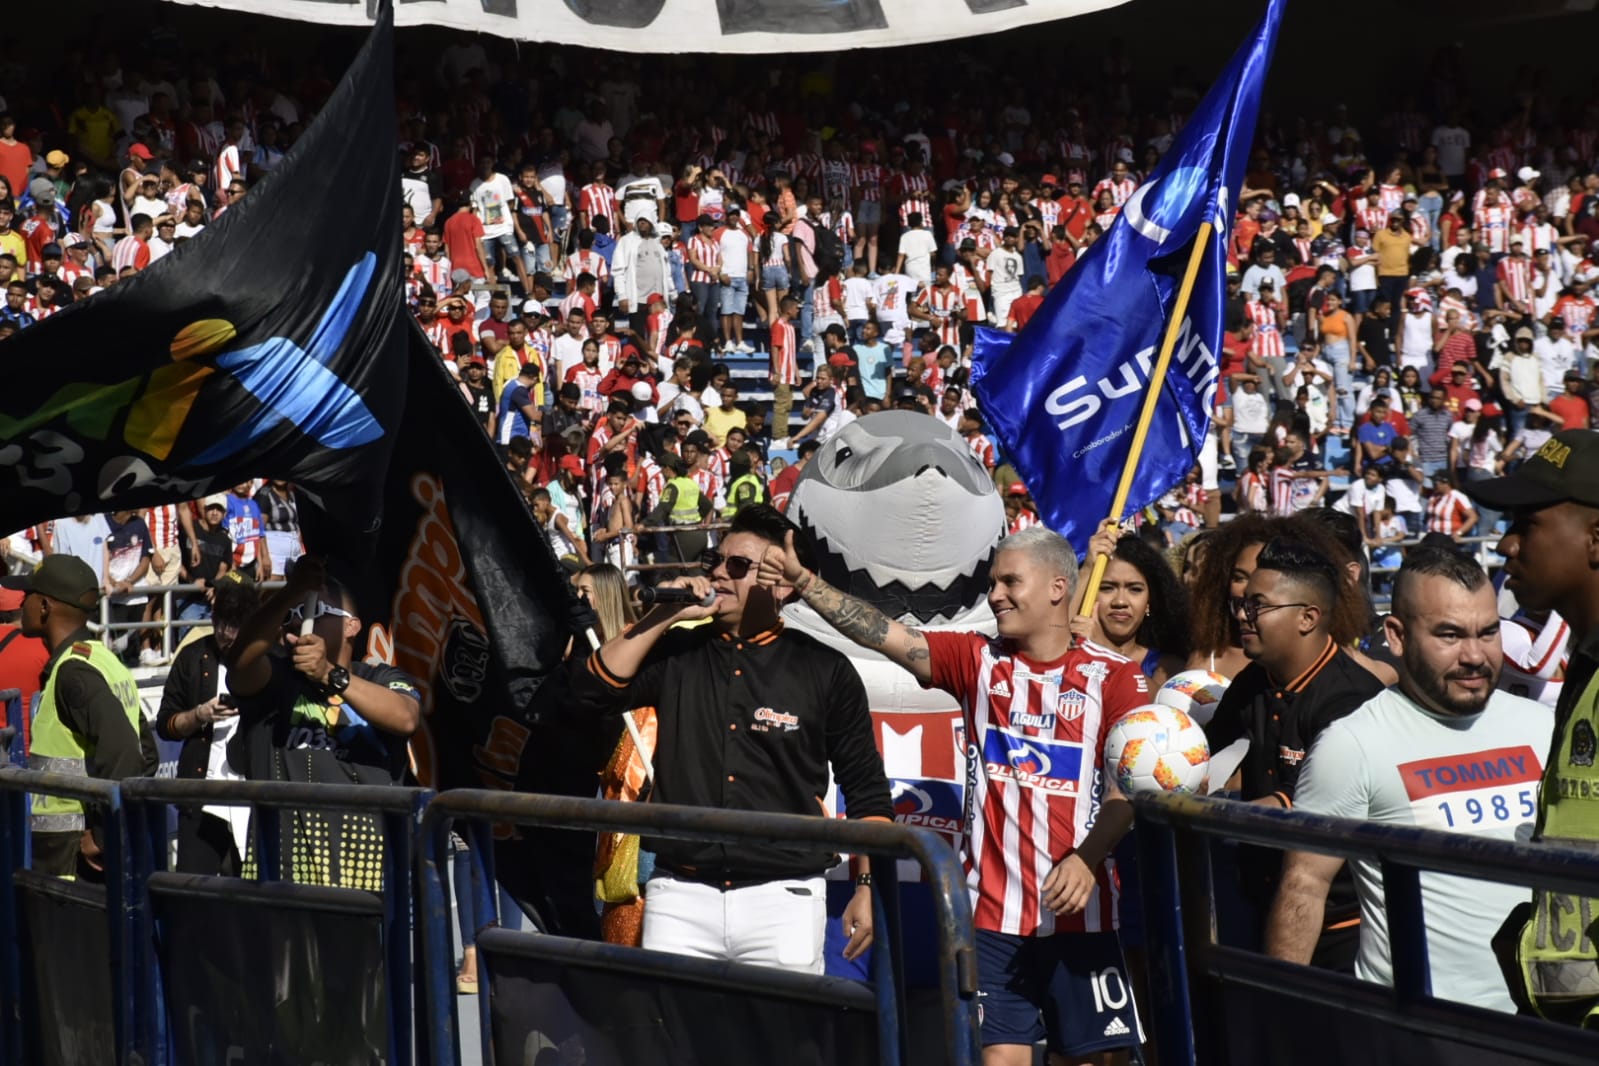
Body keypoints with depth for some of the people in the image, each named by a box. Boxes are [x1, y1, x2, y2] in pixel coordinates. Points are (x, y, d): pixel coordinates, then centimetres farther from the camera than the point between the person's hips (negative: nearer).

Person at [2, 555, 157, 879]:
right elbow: (144, 750, 20)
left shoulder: (73, 671, -14)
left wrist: (100, 834, -21)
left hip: (74, 853, -10)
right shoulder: (101, 659, 15)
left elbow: (118, 750, -27)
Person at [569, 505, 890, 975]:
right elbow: (593, 691, -2)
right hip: (679, 893, 2)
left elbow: (866, 789, 6)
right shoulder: (677, 653, 11)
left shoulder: (824, 670, 3)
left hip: (782, 899, -2)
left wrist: (868, 889, 1)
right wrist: (663, 617, -6)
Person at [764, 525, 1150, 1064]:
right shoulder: (978, 659, 5)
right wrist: (803, 581, -15)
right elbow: (883, 633, -4)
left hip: (1079, 909, -1)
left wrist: (1086, 859, -22)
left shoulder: (1113, 676, -1)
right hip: (993, 911, 1)